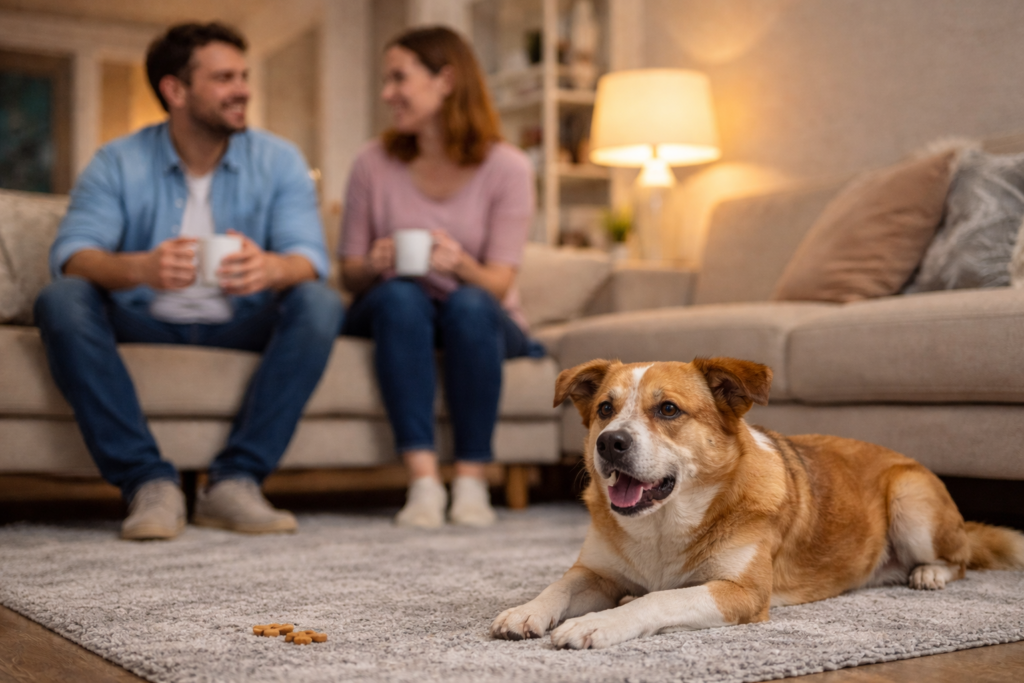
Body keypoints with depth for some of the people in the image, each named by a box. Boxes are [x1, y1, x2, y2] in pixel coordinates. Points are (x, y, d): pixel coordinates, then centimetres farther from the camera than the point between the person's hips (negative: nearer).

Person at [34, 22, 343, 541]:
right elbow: (70, 254, -18)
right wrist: (139, 268, -42)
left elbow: (308, 257, -15)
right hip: (142, 323, 0)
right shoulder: (118, 163, -4)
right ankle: (148, 481, -30)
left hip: (242, 325, 1)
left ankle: (235, 480, -28)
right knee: (60, 300, -27)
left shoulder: (278, 162, -2)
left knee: (318, 304, -27)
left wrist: (271, 268, -42)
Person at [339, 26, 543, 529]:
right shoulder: (375, 163, -3)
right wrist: (374, 266, -23)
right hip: (393, 318, 1)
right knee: (400, 296, -33)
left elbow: (497, 285, -12)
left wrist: (460, 263, -34)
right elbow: (349, 275, 0)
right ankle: (422, 478, -38)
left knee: (468, 303, -35)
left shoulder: (506, 167, -7)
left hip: (482, 322, -1)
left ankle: (471, 479, -31)